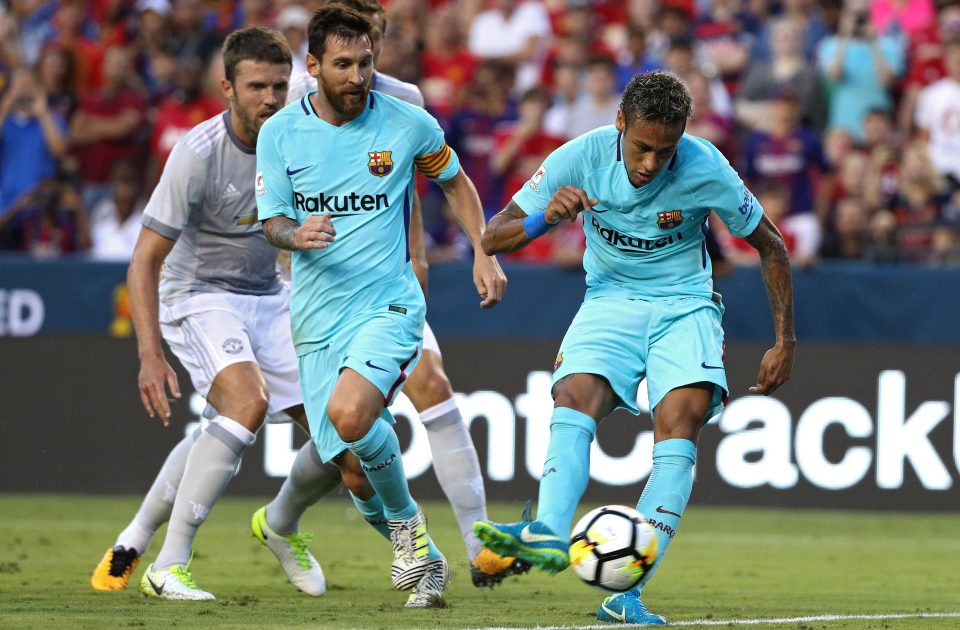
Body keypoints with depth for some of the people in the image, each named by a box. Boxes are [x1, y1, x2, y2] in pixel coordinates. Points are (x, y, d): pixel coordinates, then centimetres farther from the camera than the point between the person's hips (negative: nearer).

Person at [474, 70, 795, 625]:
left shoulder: (705, 169, -16)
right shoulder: (583, 158, -14)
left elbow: (770, 245, 1)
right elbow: (494, 236, -10)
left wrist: (786, 342, 1)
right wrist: (544, 217, -32)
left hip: (684, 305, -1)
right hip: (610, 302, 1)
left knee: (681, 417, -26)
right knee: (575, 396, -28)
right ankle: (549, 534, -50)